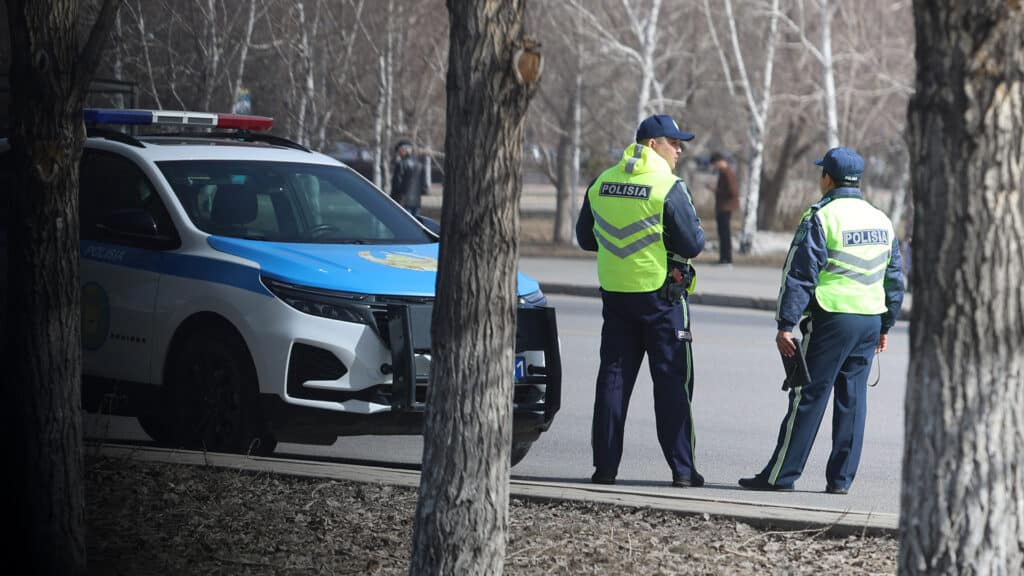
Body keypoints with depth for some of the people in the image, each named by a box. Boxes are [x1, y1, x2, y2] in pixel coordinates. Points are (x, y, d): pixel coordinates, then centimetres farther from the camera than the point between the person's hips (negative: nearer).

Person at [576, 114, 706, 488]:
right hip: (661, 293, -5)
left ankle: (605, 466, 7)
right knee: (672, 380, 0)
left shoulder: (601, 185, 5)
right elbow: (692, 244, -13)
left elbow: (586, 238, 13)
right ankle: (682, 469, -1)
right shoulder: (668, 188, -13)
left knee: (614, 377, 9)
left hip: (615, 293, 5)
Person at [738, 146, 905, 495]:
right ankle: (841, 478, 8)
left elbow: (799, 276, -12)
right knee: (852, 398, 9)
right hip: (870, 321, 6)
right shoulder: (882, 221, 14)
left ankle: (781, 475, -1)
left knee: (808, 397, -3)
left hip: (831, 319, -6)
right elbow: (894, 279, 19)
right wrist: (885, 326, 25)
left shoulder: (820, 218, -8)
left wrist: (786, 324, -11)